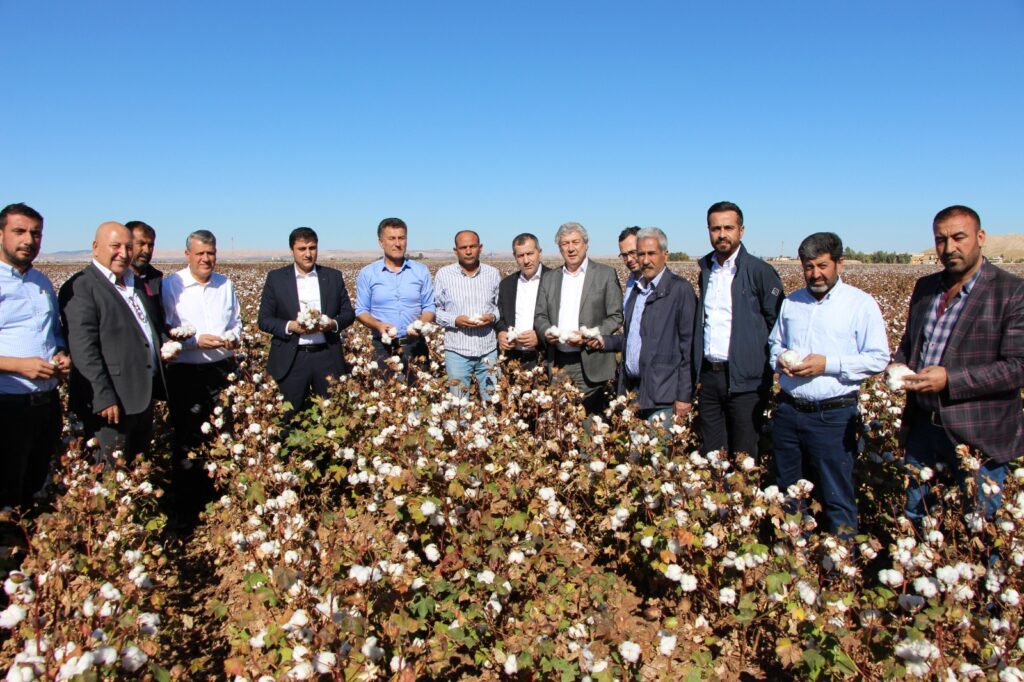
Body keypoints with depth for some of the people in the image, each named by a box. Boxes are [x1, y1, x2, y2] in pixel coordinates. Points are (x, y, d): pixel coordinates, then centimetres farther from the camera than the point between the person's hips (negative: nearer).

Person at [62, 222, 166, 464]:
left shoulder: (136, 283, 16)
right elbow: (84, 349, -19)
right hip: (112, 401, -8)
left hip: (144, 396, 8)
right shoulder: (80, 288, -11)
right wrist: (104, 398, -23)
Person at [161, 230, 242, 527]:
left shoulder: (225, 284, 12)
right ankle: (185, 511, 14)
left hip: (223, 369, 4)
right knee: (187, 442, 3)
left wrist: (234, 337, 0)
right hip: (186, 373, -4)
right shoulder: (171, 285, -4)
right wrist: (197, 341, -19)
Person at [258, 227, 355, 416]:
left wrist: (333, 324, -12)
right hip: (291, 360, -1)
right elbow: (264, 319, 2)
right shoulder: (276, 278, 4)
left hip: (327, 356, 1)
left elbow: (349, 314, 10)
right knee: (291, 415, 4)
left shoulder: (334, 276, 8)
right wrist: (290, 326, -16)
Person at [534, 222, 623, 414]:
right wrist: (546, 331, -8)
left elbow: (616, 317, -1)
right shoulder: (548, 278, 14)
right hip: (558, 363, 3)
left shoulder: (606, 274, 2)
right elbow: (539, 316, 15)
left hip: (590, 364, -3)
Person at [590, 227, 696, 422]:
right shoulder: (636, 290, 16)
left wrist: (684, 396, -14)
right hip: (631, 388, 7)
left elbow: (689, 346, -11)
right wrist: (605, 342, 6)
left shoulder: (680, 289, -7)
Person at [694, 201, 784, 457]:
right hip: (709, 376, 6)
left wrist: (764, 364, -6)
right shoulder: (706, 269, 12)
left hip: (744, 379, -5)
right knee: (710, 457, 11)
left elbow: (778, 324, -5)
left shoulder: (760, 271, -7)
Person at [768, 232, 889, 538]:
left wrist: (828, 364, -19)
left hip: (833, 416, -5)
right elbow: (774, 343, 24)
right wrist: (780, 359, 0)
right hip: (788, 410, 6)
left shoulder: (861, 303, -5)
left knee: (837, 498, 3)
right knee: (786, 493, 16)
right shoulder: (791, 302, 12)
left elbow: (878, 359, -9)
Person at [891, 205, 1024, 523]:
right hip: (923, 425, 5)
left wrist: (950, 380, -24)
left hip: (979, 435, -5)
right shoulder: (924, 287, 9)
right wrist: (899, 366, -2)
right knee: (913, 518, 16)